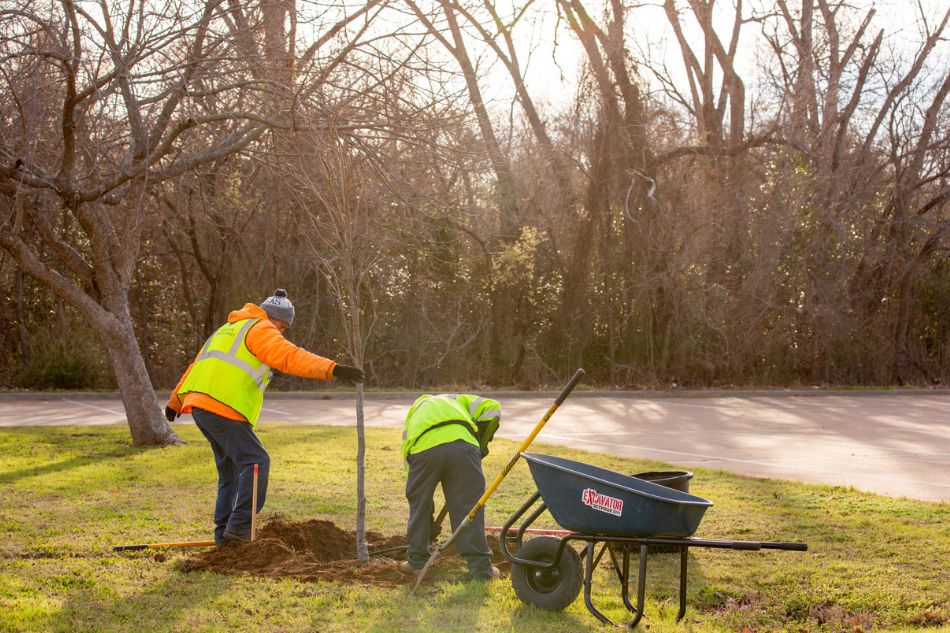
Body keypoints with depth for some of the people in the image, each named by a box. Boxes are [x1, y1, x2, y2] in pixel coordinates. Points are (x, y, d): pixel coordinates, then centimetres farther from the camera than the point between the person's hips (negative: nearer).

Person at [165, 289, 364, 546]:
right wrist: (334, 369, -27)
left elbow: (196, 367, 34)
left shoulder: (230, 330, 28)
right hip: (223, 409, -10)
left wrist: (175, 401, 42)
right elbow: (291, 357, -19)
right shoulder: (261, 330, -1)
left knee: (231, 468, 16)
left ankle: (225, 533, 17)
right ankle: (239, 525, -14)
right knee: (255, 462, -9)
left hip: (200, 406, 10)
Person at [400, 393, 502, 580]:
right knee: (469, 507, 7)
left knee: (418, 504, 22)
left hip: (423, 450, 1)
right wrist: (482, 442, 28)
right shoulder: (458, 399, 41)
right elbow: (491, 408, 19)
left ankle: (417, 559, 32)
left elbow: (409, 465, 36)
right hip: (462, 444, 0)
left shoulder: (412, 416, 40)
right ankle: (481, 568, 7)